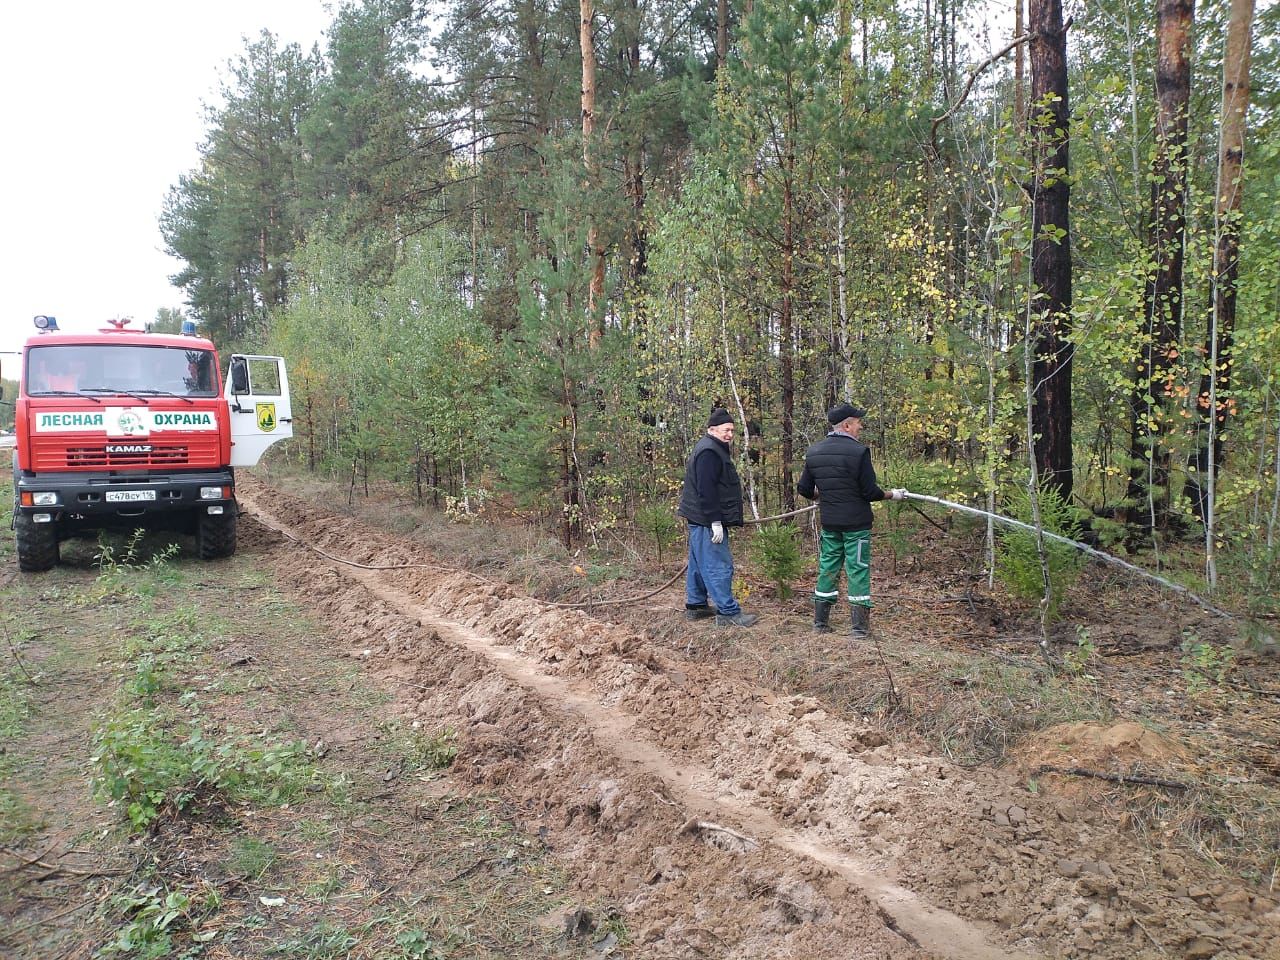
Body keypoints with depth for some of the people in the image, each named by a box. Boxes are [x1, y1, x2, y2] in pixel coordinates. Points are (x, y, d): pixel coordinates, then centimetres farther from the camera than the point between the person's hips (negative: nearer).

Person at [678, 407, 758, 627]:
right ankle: (728, 613, -7)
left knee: (700, 565, 17)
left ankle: (695, 606, 26)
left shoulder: (715, 450, 18)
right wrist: (715, 522, -24)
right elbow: (706, 490, -23)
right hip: (707, 521, -11)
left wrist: (717, 520, 23)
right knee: (719, 566, -9)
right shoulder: (708, 453, -16)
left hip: (699, 520, 11)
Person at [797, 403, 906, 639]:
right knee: (858, 571, 2)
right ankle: (859, 626, 6)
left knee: (827, 568, 13)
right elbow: (870, 492, -13)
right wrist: (892, 494, 4)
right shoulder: (858, 451, -14)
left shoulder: (813, 452, 4)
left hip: (829, 522, 5)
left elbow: (803, 489, 8)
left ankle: (820, 622, 18)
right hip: (856, 523, -5)